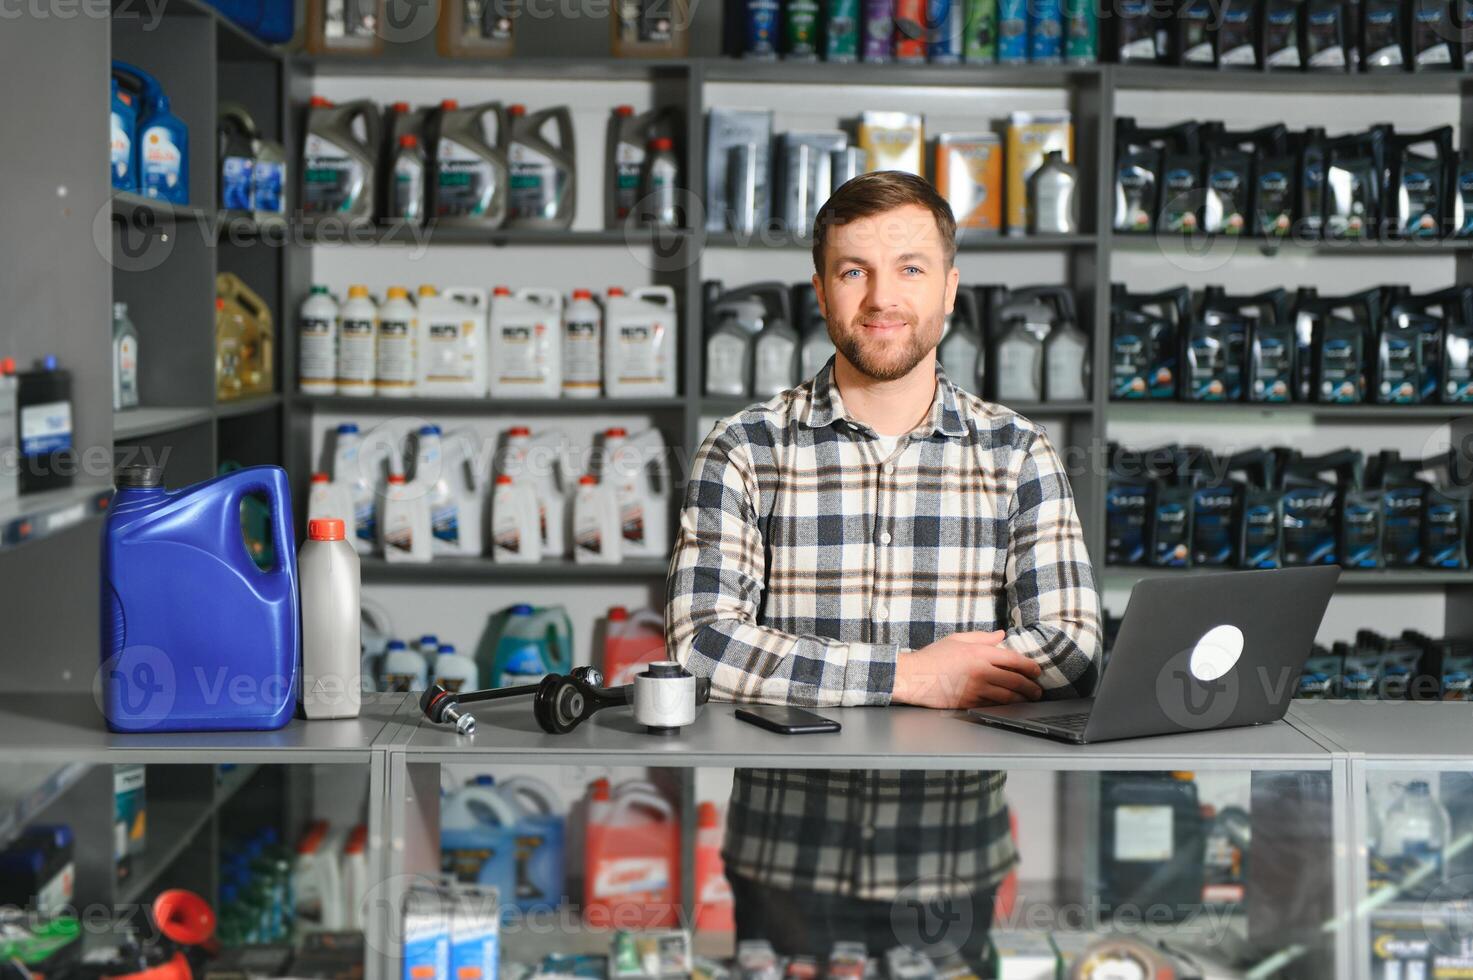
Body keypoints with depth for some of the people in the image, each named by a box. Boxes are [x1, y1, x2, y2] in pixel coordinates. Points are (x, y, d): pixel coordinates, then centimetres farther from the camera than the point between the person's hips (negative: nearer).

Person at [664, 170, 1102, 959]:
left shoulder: (1018, 455, 7)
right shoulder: (745, 451, 2)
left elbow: (1071, 657, -4)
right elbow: (701, 642, -10)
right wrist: (907, 676, -14)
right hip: (787, 873, -1)